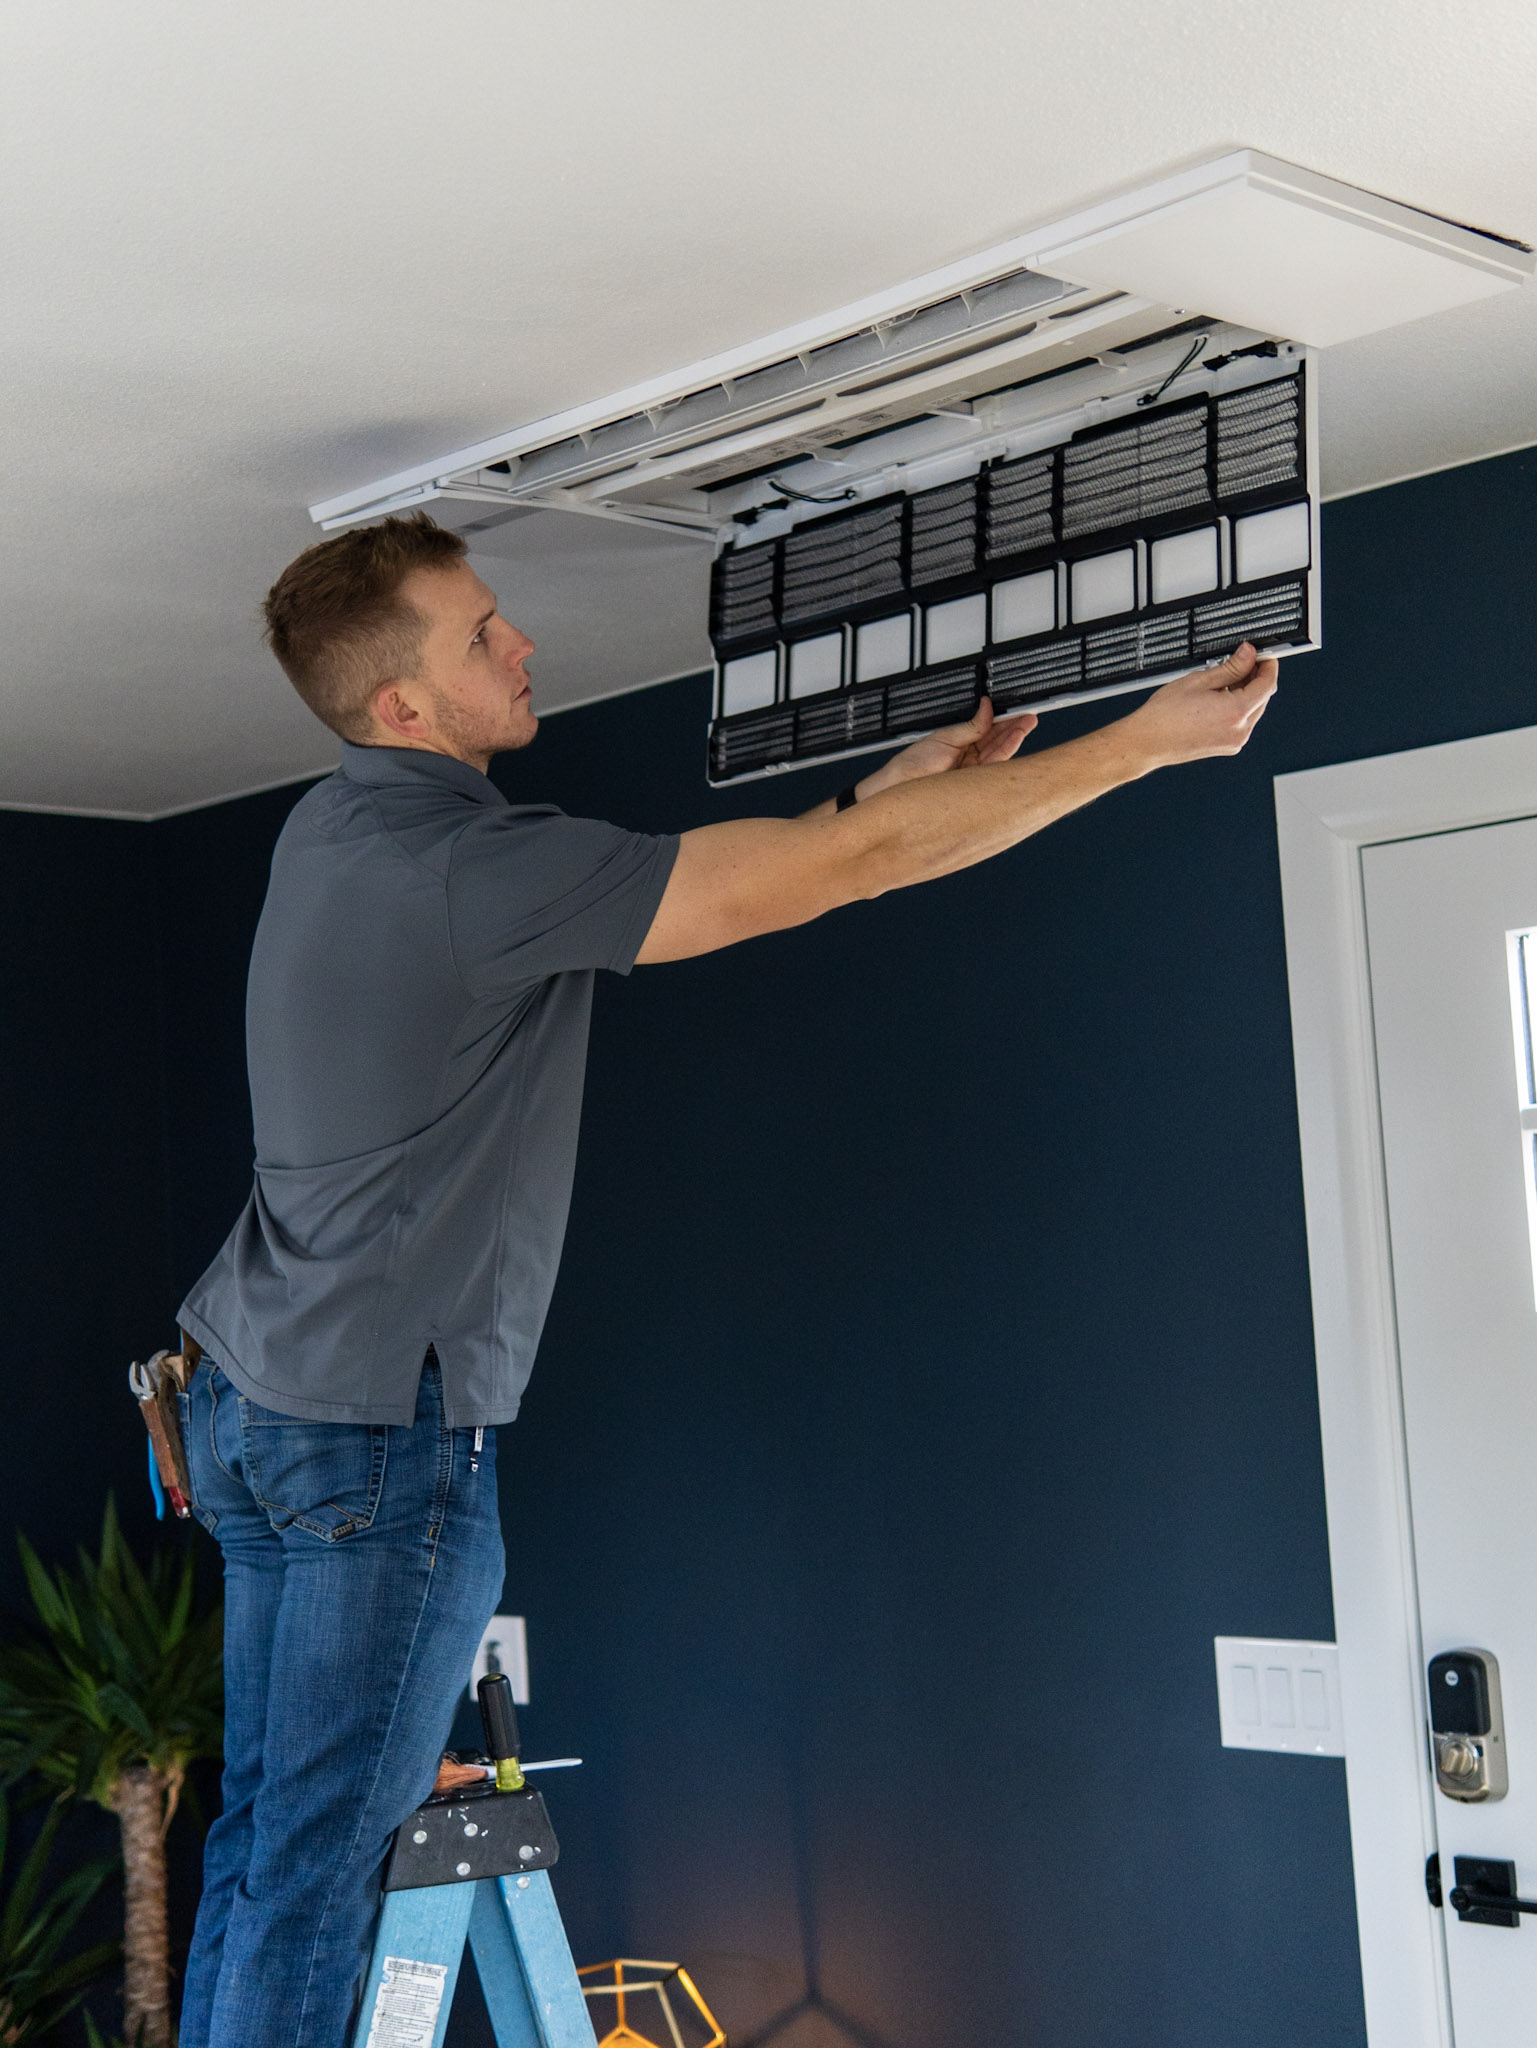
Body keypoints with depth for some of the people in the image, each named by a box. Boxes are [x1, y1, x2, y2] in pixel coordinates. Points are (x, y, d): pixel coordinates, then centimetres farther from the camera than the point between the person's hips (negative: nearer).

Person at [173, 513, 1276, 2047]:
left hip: (250, 1398, 9)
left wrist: (881, 792, 12)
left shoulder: (336, 829, 8)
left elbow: (707, 884, 14)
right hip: (384, 1421, -9)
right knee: (322, 1853, -1)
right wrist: (1149, 741, -12)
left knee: (261, 1828, 13)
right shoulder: (470, 865, -20)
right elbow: (836, 877, -19)